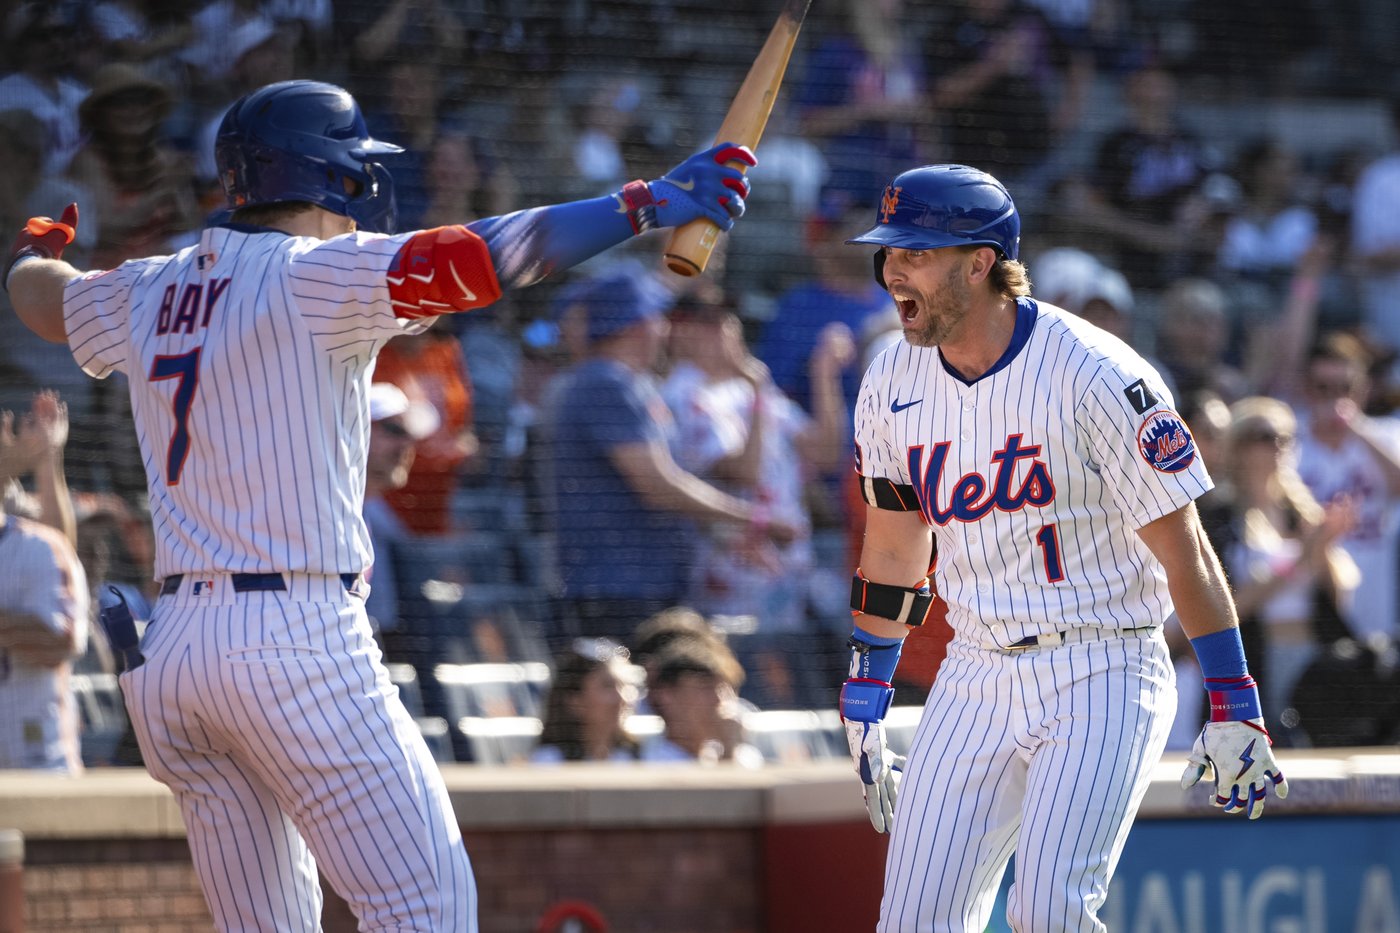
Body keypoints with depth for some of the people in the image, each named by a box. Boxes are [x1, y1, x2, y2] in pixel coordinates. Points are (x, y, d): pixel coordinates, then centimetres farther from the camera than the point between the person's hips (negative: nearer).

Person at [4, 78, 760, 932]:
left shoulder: (146, 295, 15)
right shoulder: (314, 277, -7)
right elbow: (476, 259, -18)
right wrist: (645, 206, -20)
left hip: (169, 651, 8)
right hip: (298, 638, -8)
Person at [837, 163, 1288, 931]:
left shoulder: (1096, 377, -16)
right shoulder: (893, 381, 3)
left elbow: (1184, 551, -13)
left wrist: (1234, 709, -13)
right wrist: (865, 695, 17)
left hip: (1101, 675, -6)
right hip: (974, 679, 6)